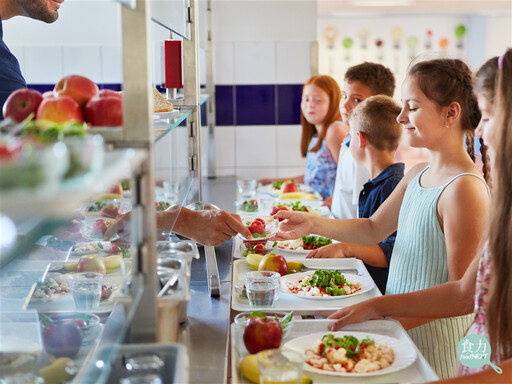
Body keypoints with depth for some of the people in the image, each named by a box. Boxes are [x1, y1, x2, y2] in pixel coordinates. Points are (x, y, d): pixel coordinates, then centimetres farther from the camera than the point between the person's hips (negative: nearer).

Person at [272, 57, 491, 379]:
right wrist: (312, 223, 0)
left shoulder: (464, 189, -22)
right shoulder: (418, 175, 6)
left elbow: (462, 292, -21)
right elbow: (373, 229, 14)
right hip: (400, 322, 8)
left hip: (434, 336, -8)